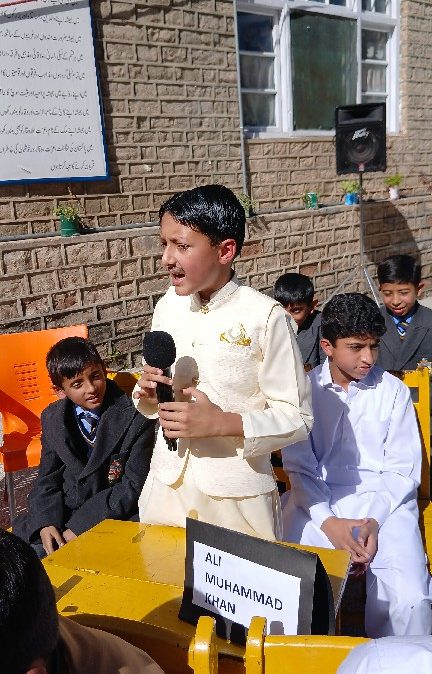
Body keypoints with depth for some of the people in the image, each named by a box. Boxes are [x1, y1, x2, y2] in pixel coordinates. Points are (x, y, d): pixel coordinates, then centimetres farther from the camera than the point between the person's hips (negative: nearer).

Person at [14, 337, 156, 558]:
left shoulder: (135, 418, -13)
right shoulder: (52, 418, 4)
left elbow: (133, 486, -12)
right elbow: (48, 478, 8)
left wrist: (80, 527, -16)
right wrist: (46, 523, -12)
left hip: (114, 517, -5)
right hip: (61, 514, 5)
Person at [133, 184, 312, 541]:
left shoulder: (264, 317, -16)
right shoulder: (167, 307, 2)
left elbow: (297, 417, -12)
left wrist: (222, 422, -24)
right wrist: (148, 393, -9)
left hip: (236, 498, -5)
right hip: (166, 486, 5)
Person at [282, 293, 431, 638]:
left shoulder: (393, 391, 3)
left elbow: (403, 470, 3)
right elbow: (299, 468, 1)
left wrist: (374, 521, -12)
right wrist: (328, 522, -13)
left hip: (384, 501, 0)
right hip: (318, 501, 0)